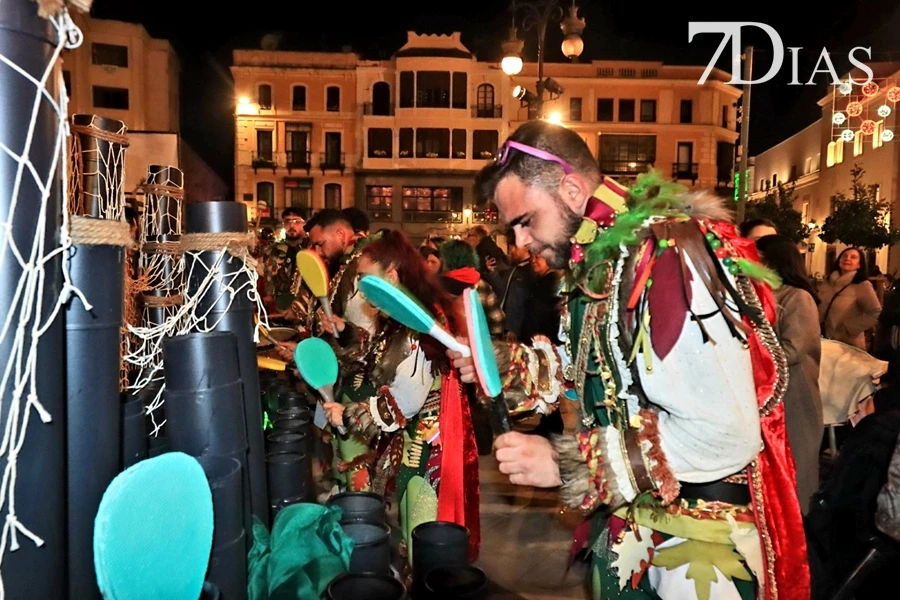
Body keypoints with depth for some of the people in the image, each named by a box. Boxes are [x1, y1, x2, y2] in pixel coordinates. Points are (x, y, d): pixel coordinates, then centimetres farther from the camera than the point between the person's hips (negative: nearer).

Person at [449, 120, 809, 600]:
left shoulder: (670, 252, -25)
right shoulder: (598, 259, 4)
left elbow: (724, 434, -30)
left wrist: (566, 462, -26)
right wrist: (501, 364, -2)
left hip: (699, 545, -8)